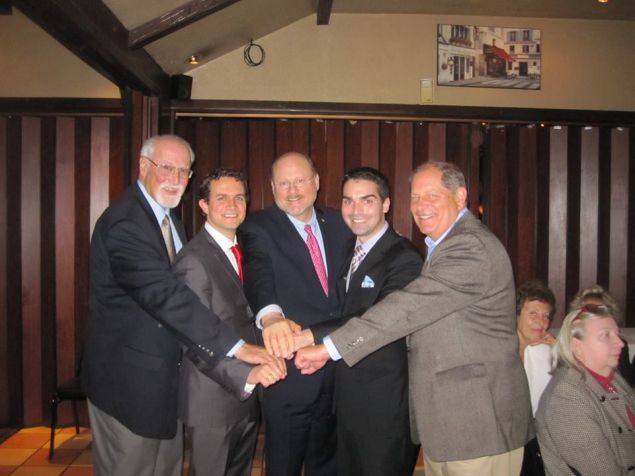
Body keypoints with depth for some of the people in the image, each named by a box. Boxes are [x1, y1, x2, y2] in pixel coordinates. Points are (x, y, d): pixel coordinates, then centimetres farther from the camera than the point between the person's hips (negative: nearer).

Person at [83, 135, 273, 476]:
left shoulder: (168, 219, 9)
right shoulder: (123, 221, -23)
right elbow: (164, 294, -34)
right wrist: (236, 346, -36)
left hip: (164, 373, 9)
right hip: (129, 380, -9)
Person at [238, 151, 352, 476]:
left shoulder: (339, 224, 5)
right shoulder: (257, 228, -9)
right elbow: (259, 276, -27)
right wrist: (271, 316, -48)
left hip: (339, 368, 5)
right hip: (289, 370, -4)